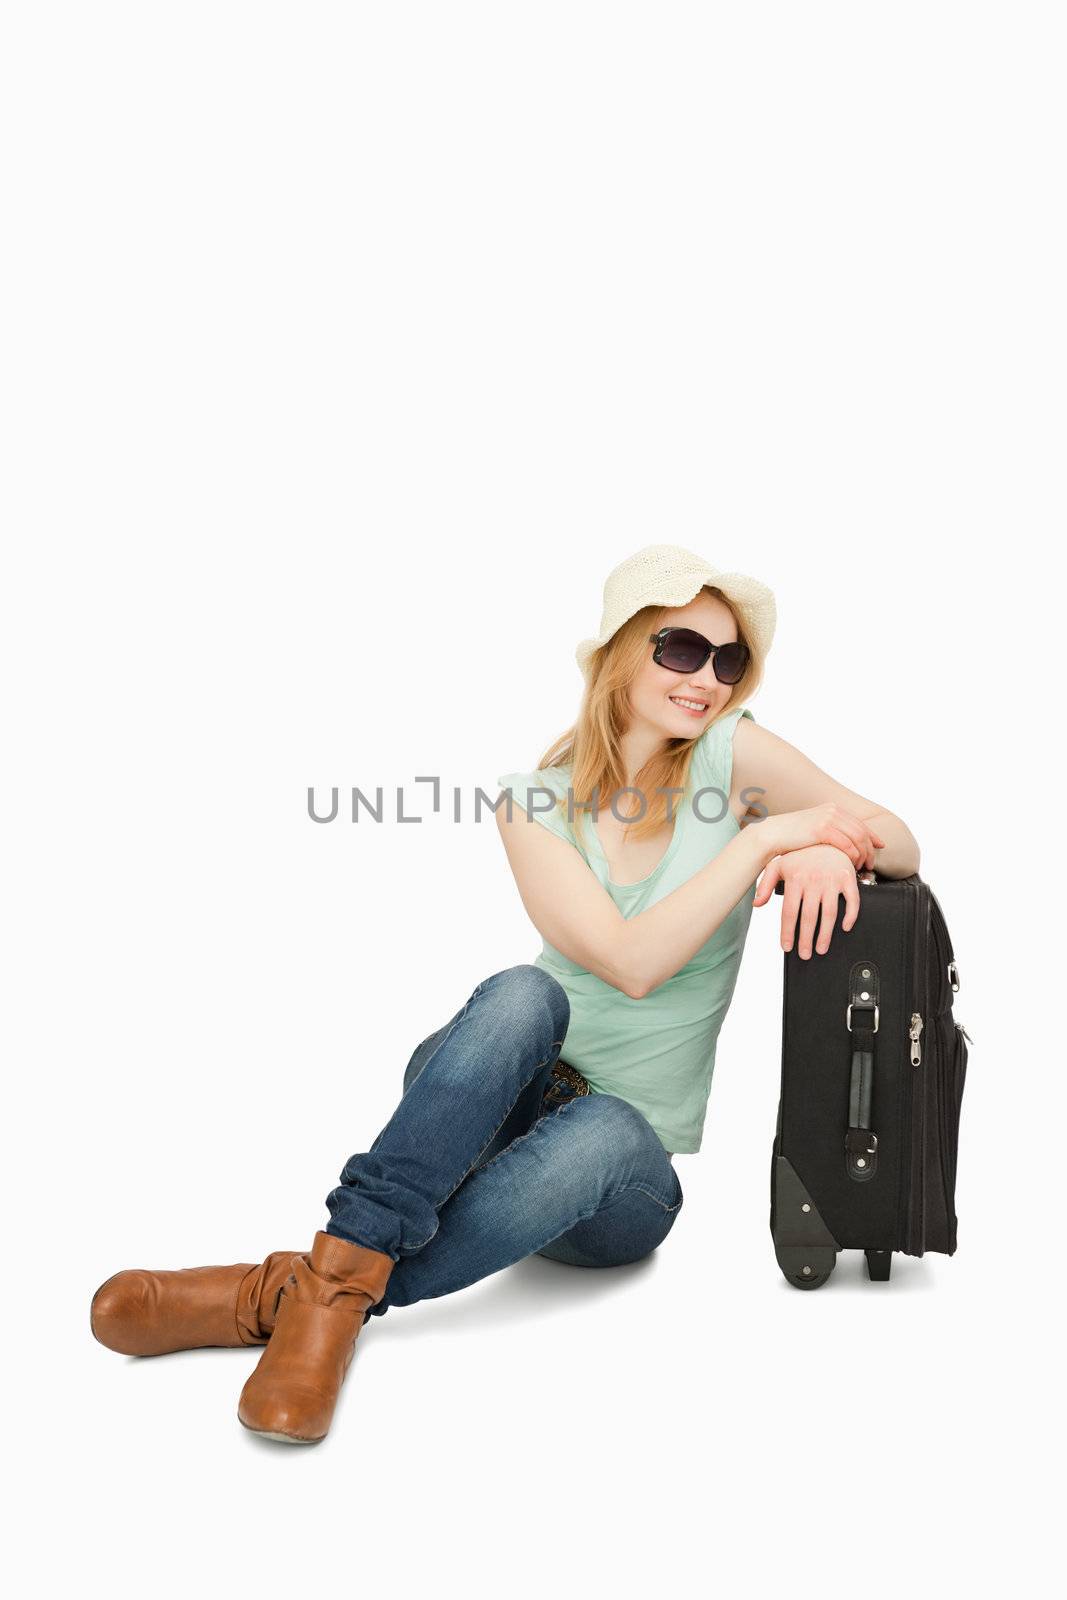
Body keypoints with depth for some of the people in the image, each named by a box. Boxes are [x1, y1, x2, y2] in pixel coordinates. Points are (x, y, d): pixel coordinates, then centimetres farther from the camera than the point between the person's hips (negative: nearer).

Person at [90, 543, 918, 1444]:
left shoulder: (730, 751, -5)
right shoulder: (535, 800, -4)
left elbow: (903, 849, -2)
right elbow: (630, 961, -18)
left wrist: (821, 849, -24)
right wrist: (763, 835, -24)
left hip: (626, 1172, 0)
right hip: (492, 1100, 0)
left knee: (602, 1135, -39)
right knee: (524, 993, -36)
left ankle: (283, 1298, -33)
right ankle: (343, 1271, -39)